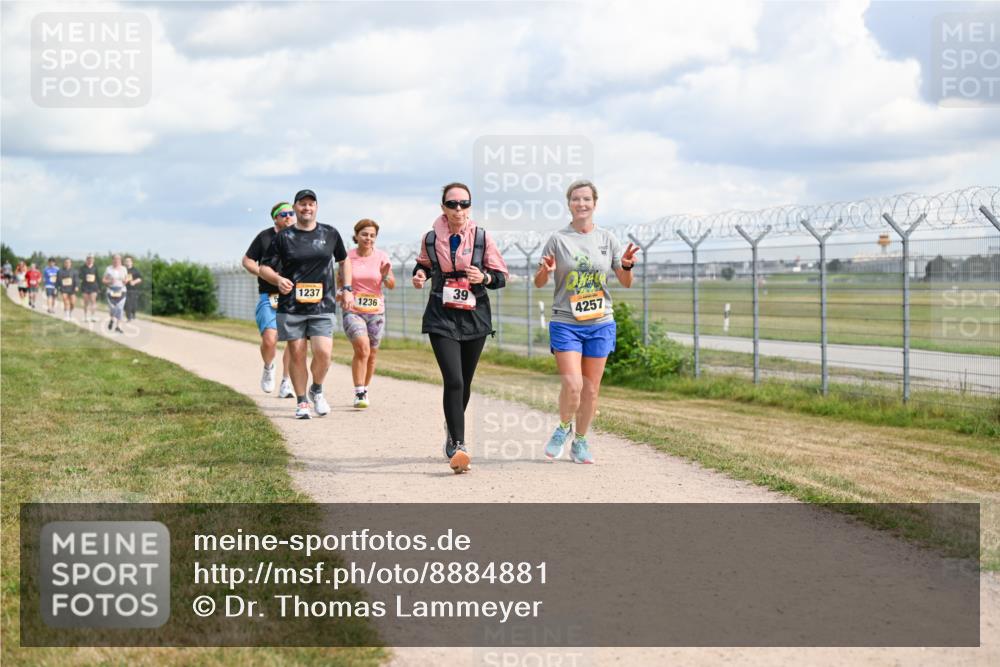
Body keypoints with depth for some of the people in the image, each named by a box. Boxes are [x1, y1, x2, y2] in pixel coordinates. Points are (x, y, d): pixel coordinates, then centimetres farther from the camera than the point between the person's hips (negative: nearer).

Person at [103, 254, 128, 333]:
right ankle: (111, 319, 33)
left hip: (121, 290, 1)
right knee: (112, 308, -1)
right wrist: (109, 281, -16)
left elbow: (127, 278, 17)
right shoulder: (109, 269, 0)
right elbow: (103, 280, 3)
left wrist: (125, 280, -6)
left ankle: (118, 326, -4)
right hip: (111, 290, -1)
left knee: (120, 308, -8)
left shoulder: (124, 269, 6)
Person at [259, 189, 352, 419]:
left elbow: (344, 261, 24)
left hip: (322, 306, 1)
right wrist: (278, 279, -16)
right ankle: (301, 402, 15)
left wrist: (347, 289, 13)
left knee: (323, 353, -12)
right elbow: (263, 268, 4)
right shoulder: (284, 237, 3)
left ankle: (317, 390, 16)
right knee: (297, 354, 1)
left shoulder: (330, 234, 9)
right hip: (291, 306, 0)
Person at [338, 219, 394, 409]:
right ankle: (359, 393, -16)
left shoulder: (381, 257, -1)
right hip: (353, 311, -2)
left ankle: (364, 390, 31)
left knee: (371, 354, 9)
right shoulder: (347, 257, -3)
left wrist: (386, 275, -22)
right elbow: (340, 281, 12)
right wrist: (341, 292, -8)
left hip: (375, 311, 2)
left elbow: (391, 285, -1)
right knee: (362, 348, -22)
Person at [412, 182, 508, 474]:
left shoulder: (482, 237, -2)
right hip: (442, 317, -2)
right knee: (453, 380, -17)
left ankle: (452, 429, 41)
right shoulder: (431, 239, 0)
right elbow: (424, 263, 21)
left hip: (475, 317, 2)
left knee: (464, 382, 14)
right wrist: (420, 274, -1)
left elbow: (501, 276, 4)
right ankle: (458, 446, -17)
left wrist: (484, 277, -17)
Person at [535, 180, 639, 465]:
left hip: (600, 324, 3)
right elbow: (539, 283, 3)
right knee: (572, 384, -16)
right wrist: (545, 270, -19)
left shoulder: (607, 238, 6)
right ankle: (563, 427, 11)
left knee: (591, 389, 5)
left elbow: (626, 283, 10)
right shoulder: (558, 239, 0)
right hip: (565, 323, -2)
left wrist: (626, 265, -11)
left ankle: (580, 442, 21)